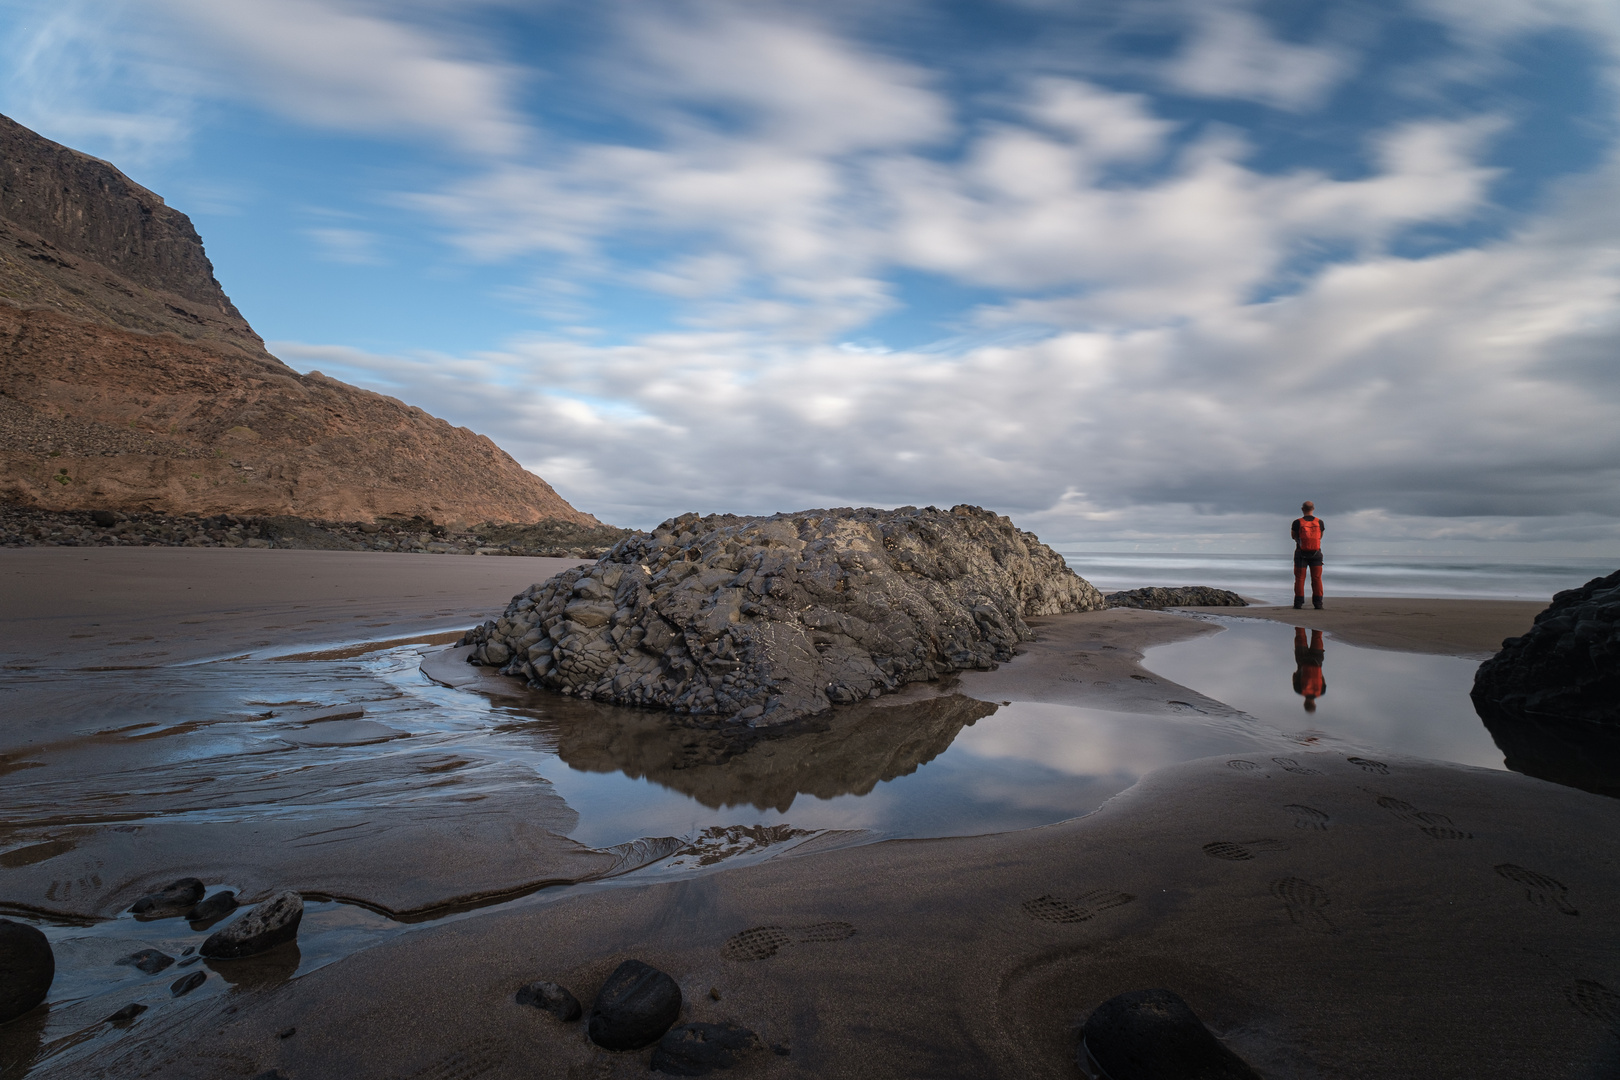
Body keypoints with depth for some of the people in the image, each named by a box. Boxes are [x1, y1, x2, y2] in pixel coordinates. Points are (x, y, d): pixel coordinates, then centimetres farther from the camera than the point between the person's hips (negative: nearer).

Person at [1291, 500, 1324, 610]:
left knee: (1299, 578, 4)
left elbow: (1294, 536, 7)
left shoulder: (1297, 522, -8)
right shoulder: (1319, 522, -2)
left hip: (1301, 553, -1)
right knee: (1316, 578, 6)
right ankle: (1318, 603, 4)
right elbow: (1320, 536, 14)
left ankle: (1299, 602, 2)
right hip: (1316, 553, 1)